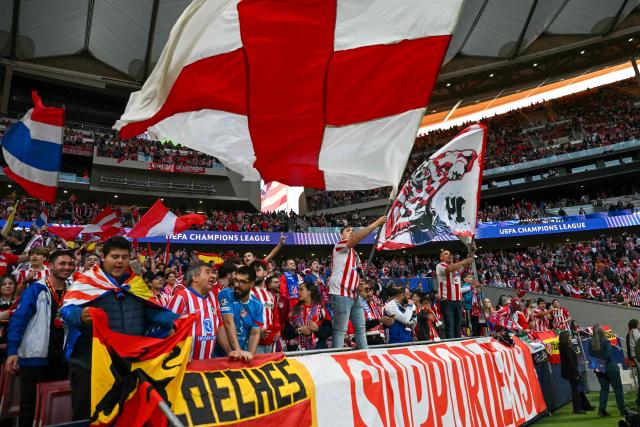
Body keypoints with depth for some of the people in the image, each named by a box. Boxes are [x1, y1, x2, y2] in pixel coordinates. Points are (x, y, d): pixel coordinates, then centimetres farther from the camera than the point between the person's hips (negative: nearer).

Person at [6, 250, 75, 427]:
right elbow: (18, 320, -11)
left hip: (61, 359, 4)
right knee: (29, 404, 9)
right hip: (35, 357, -4)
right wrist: (12, 351, -18)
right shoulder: (36, 290, -7)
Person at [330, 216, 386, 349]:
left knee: (361, 328, 10)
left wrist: (360, 282, 8)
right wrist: (375, 224, -21)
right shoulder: (340, 245, -4)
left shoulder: (354, 253, 23)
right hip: (341, 294, -9)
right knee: (340, 330, -6)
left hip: (354, 295, 9)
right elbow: (358, 237, -22)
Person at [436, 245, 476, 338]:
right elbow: (450, 269, -26)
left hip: (458, 300, 7)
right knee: (449, 326, -4)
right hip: (447, 301, -7)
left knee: (458, 326, 11)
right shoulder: (440, 266, -6)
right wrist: (464, 261, -24)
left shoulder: (456, 265, 17)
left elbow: (467, 264, 5)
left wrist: (472, 252, -10)